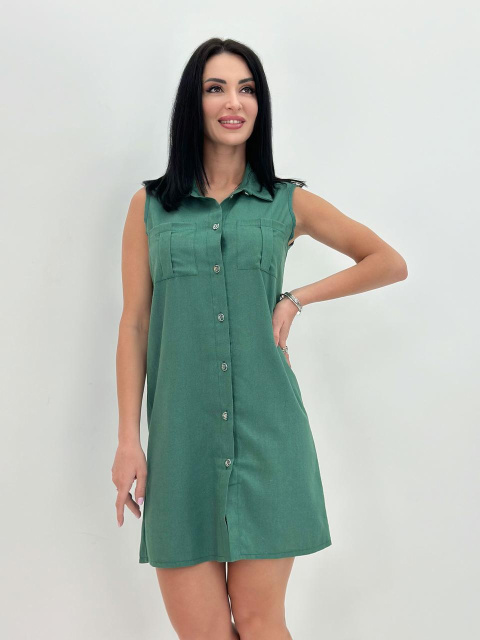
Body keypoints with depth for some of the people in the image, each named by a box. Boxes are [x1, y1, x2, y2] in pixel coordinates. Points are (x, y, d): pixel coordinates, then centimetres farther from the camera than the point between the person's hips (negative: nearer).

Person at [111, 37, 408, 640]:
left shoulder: (288, 203, 8)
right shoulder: (150, 205, 8)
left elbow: (390, 262, 14)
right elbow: (134, 325, 6)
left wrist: (297, 299, 4)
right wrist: (128, 441, 0)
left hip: (267, 430, 0)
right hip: (180, 433, 0)